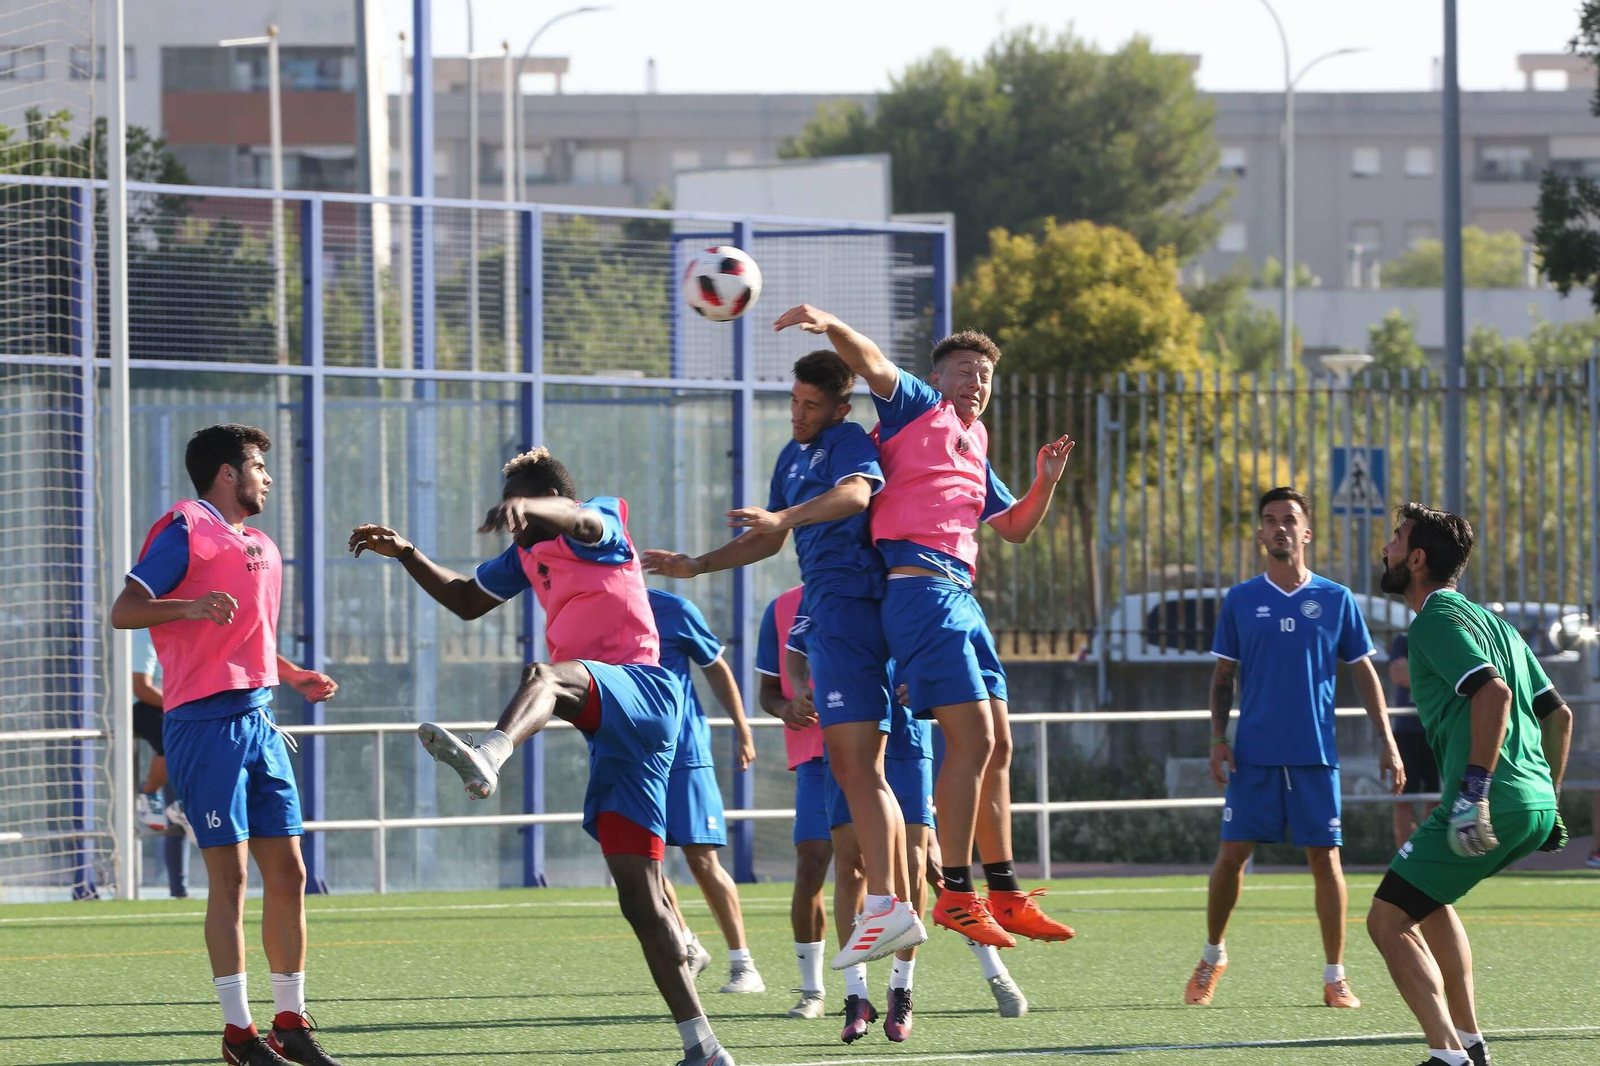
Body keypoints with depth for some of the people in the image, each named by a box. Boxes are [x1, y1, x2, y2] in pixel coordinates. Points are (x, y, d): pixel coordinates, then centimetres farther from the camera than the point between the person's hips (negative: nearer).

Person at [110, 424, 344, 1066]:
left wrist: (291, 676, 18)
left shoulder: (260, 547, 21)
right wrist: (187, 605, -28)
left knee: (287, 872, 5)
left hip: (257, 718, 8)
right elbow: (123, 612, -11)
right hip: (205, 721, -8)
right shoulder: (186, 529, -5)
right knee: (229, 875, -8)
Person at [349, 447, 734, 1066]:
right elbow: (467, 600, 36)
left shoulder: (602, 521, -1)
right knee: (640, 901, 4)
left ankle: (486, 759, -72)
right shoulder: (529, 555, 24)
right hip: (611, 728, 9)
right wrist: (406, 554, 23)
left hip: (642, 690, -9)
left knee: (543, 676, -38)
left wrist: (524, 505, -47)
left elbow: (579, 520, -25)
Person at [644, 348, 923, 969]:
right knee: (856, 770, 8)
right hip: (826, 610, 10)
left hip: (847, 604, -10)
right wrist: (696, 566, 32)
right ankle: (901, 909, 8)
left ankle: (884, 907, -23)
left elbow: (855, 493, -28)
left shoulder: (850, 442, -5)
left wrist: (783, 516, -42)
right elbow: (770, 541, 37)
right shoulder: (793, 458, 25)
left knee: (854, 765, -16)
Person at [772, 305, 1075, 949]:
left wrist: (1045, 483, 14)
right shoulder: (919, 408, 5)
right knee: (973, 738, -15)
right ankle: (956, 893, -13)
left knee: (997, 745, 10)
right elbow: (872, 364, -14)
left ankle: (1005, 895, 17)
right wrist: (830, 327, -34)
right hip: (921, 587, -9)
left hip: (961, 596, 9)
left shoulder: (973, 449, 27)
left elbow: (1015, 527, 33)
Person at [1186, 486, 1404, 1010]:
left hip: (1315, 752, -1)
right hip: (1253, 752, 1)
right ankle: (1212, 957, 19)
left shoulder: (1336, 600, 4)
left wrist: (1386, 741, 2)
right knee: (1232, 854, -1)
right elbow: (1223, 677, 11)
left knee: (1325, 859, -2)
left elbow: (1364, 673, 8)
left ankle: (1335, 978, 5)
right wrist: (1218, 737, -1)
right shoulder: (1240, 600, 6)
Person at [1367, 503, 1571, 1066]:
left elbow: (1493, 692, -23)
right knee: (1428, 899, 31)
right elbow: (1558, 714, 23)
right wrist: (1547, 799, 27)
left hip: (1491, 804, -10)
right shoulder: (1491, 620, 22)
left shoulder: (1439, 618, -7)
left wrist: (1474, 789, -27)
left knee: (1388, 920, -4)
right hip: (1535, 804, 10)